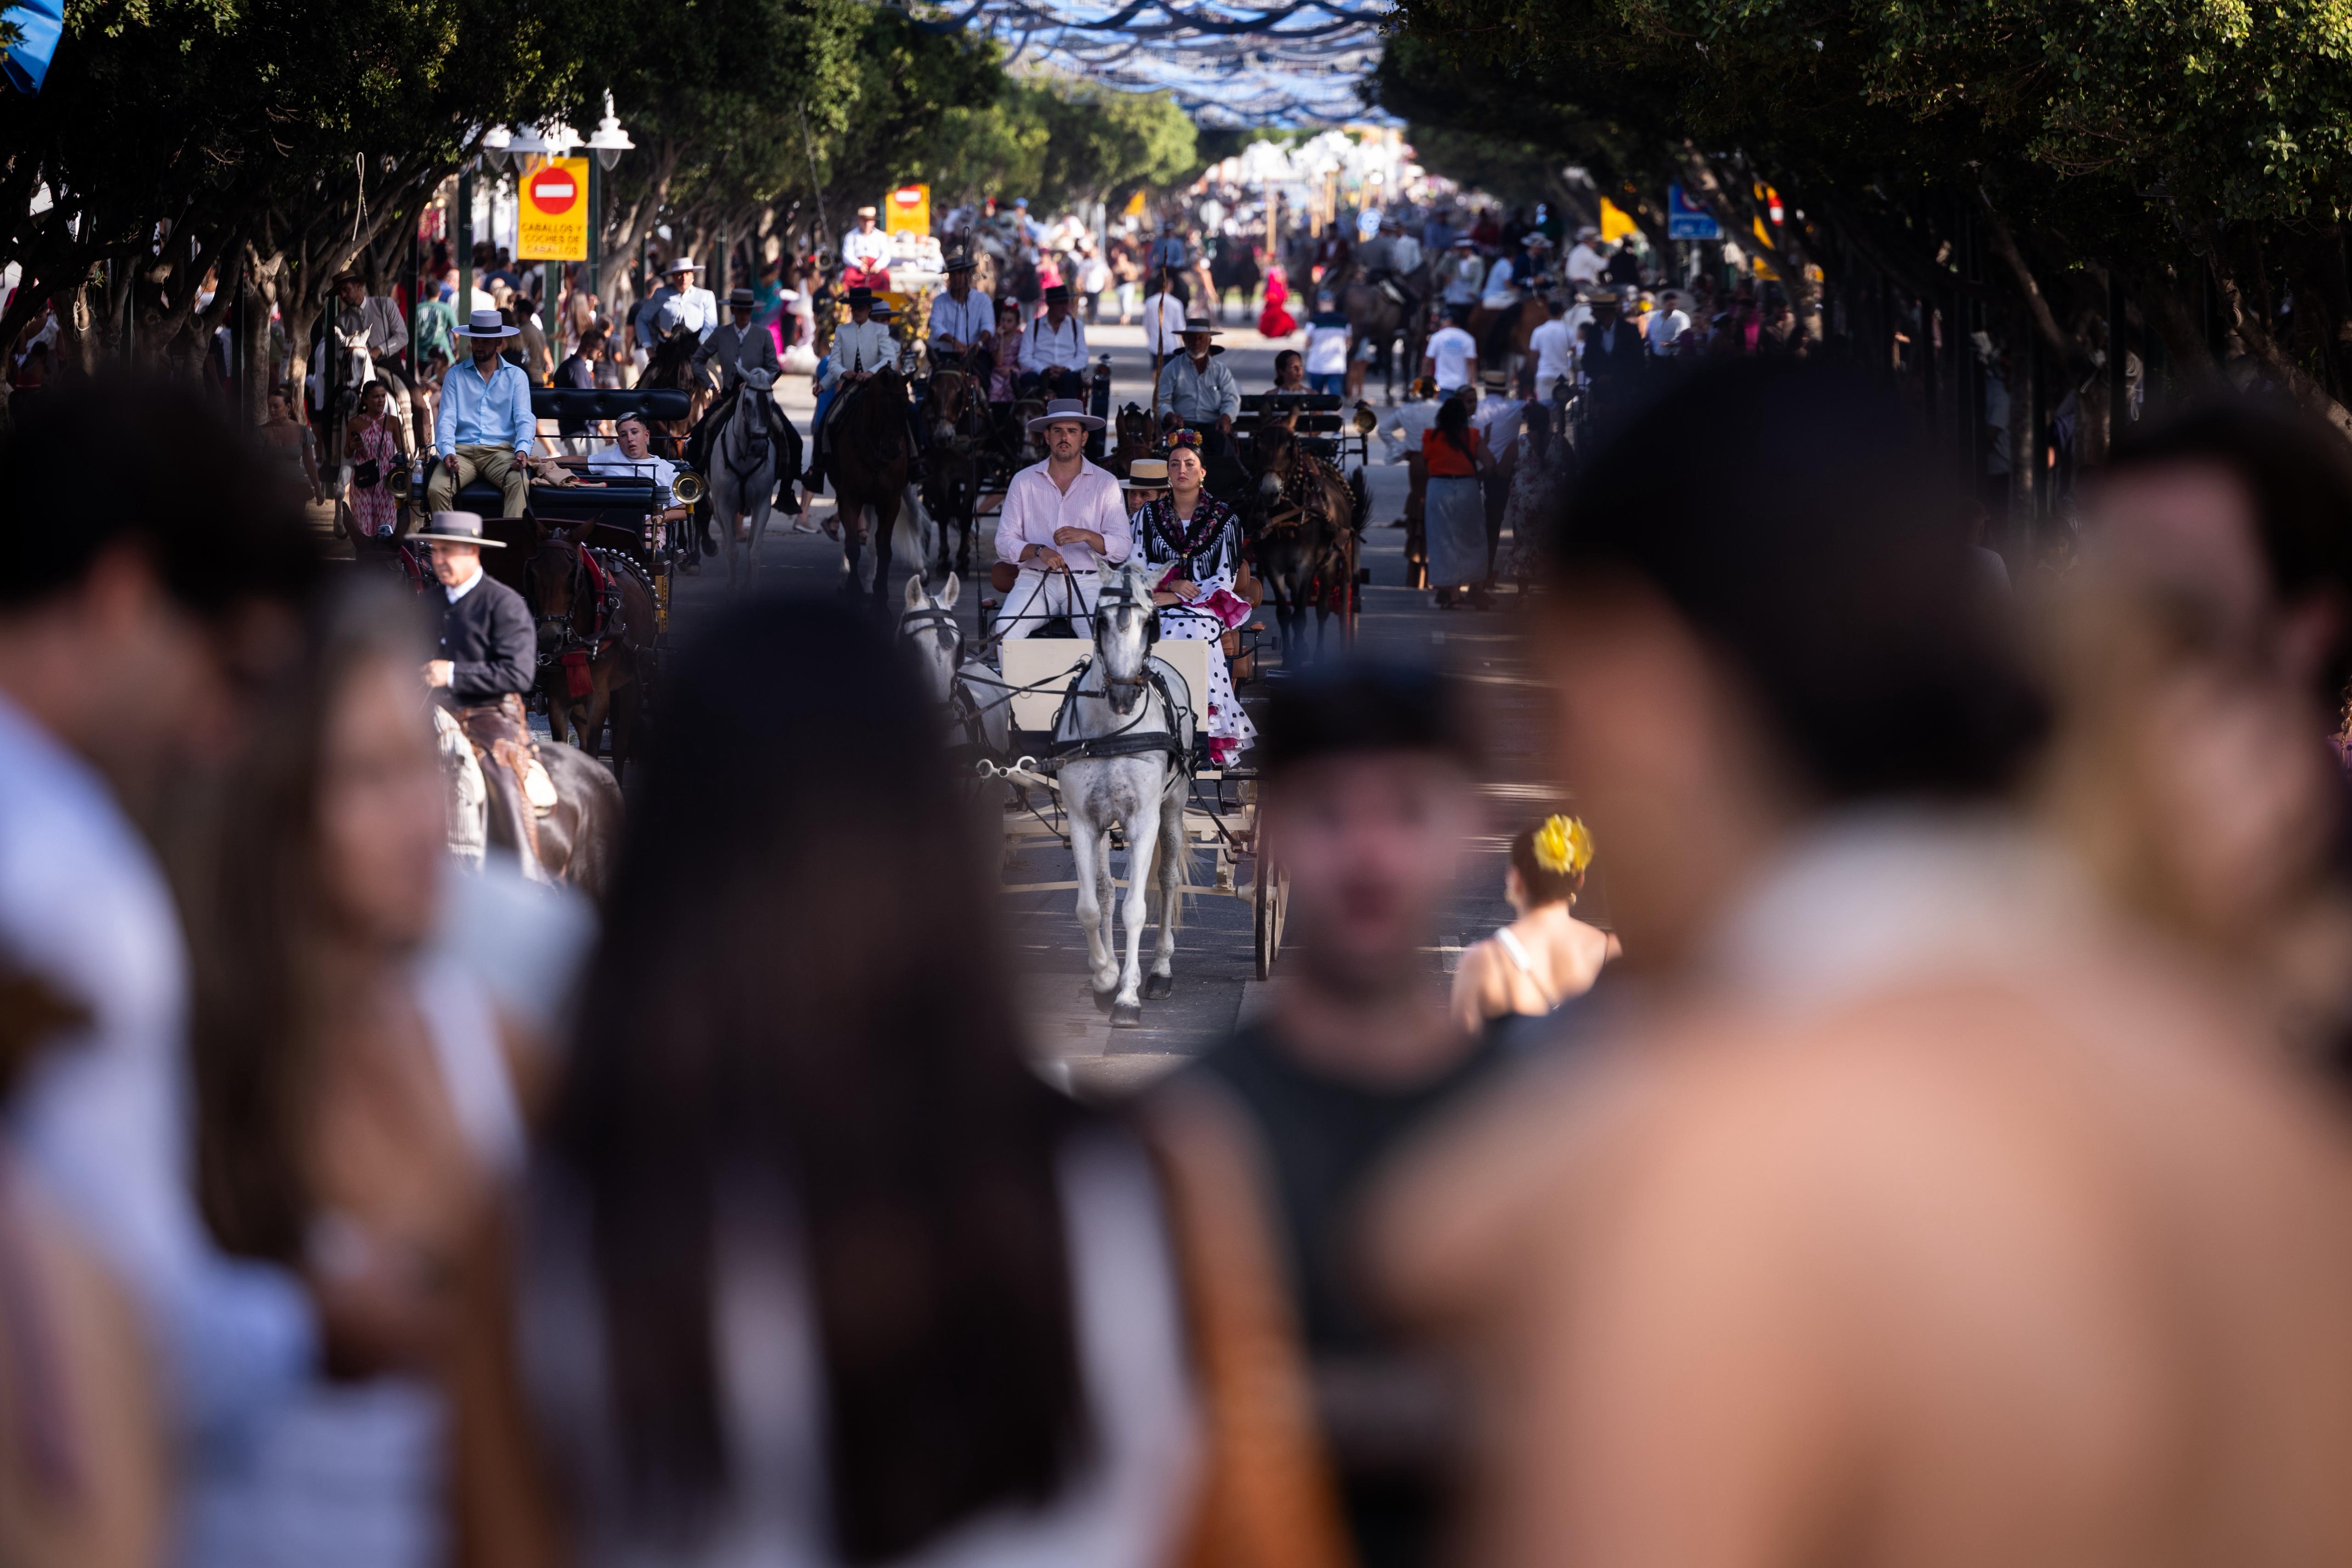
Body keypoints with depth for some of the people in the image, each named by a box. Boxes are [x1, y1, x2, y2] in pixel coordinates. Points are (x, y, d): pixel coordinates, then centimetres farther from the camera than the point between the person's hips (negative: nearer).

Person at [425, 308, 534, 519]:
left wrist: (522, 450, -20)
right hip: (462, 451, 1)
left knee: (520, 484, -35)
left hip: (500, 451, -1)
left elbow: (524, 419, 3)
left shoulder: (516, 376, 13)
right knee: (436, 490, -30)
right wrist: (447, 452, -17)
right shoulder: (455, 375, 14)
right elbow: (446, 418, 4)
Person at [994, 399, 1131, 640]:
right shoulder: (1023, 481, 11)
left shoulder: (1105, 483, 8)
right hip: (1035, 578, 1)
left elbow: (1123, 548, 3)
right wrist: (1038, 551, -12)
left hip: (1086, 581, -1)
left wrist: (1086, 536, -16)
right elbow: (1004, 543, 7)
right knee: (1006, 627, -28)